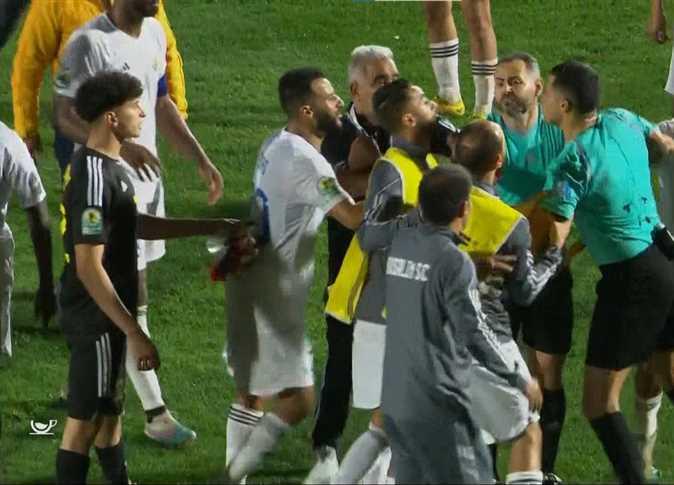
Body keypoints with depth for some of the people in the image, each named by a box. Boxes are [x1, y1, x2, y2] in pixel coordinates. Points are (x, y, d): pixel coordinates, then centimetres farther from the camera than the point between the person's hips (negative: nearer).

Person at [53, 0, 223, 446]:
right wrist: (120, 146, -34)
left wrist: (200, 159, 15)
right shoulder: (90, 43, -19)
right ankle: (156, 414, -2)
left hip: (146, 178, 8)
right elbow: (66, 117, -19)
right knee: (132, 299, -6)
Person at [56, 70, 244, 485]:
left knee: (110, 409, 21)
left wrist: (211, 227, 22)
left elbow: (136, 225, 22)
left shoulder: (109, 166, 6)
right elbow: (89, 268, -27)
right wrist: (135, 333, -26)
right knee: (86, 419, -2)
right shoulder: (94, 180, -26)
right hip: (96, 320, -10)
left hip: (109, 314, 10)